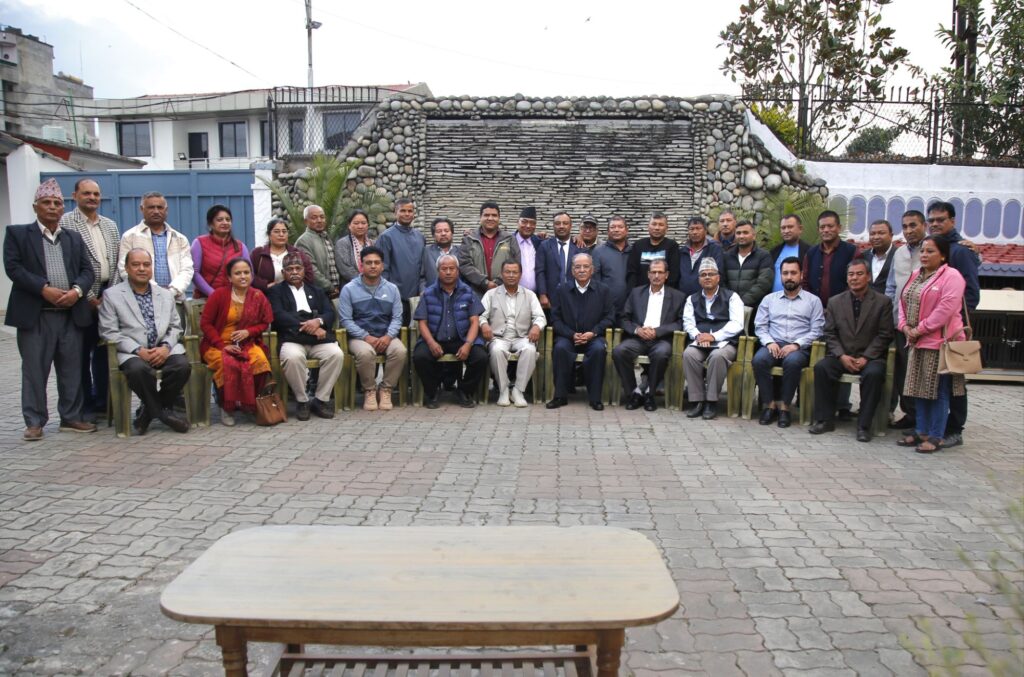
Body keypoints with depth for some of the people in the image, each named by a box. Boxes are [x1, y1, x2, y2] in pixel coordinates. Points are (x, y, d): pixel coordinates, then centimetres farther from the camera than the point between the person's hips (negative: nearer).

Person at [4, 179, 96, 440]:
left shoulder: (74, 238, 16)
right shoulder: (17, 234, 6)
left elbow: (87, 270, 10)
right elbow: (13, 267, -5)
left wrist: (77, 290, -10)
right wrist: (44, 289, -16)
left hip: (71, 314, 3)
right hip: (35, 315, -3)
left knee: (72, 369, 7)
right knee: (34, 370, 1)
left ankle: (71, 417, 17)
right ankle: (34, 421, 9)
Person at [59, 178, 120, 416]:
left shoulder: (110, 225, 14)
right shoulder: (65, 223, -4)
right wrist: (88, 296, -11)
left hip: (108, 297, 5)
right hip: (83, 299, -5)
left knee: (104, 351, 9)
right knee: (82, 353, 3)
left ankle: (103, 401, 17)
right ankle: (85, 404, 11)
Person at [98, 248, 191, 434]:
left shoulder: (166, 295, 18)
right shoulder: (111, 295, 7)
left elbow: (175, 327, 14)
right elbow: (109, 332, -1)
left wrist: (165, 346, -8)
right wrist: (138, 350, -13)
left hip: (163, 349, 3)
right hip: (132, 352, -3)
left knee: (182, 365, -28)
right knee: (138, 369, -37)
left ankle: (150, 410, -5)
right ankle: (163, 411, -11)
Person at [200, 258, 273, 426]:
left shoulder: (258, 296, 3)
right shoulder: (219, 295, -5)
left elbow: (265, 322, 10)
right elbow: (205, 323, -4)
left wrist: (248, 332, -11)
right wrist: (223, 345, -14)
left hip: (247, 343, 2)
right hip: (218, 345, -2)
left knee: (261, 361, -30)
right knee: (228, 364, -35)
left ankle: (252, 404, -8)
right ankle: (227, 407, -12)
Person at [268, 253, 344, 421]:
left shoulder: (317, 291, 27)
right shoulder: (276, 291, 16)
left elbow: (330, 313, 12)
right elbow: (279, 316, -3)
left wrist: (318, 321, -12)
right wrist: (307, 327, -13)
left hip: (319, 338, 3)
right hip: (292, 338, -3)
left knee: (337, 354, -27)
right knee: (292, 357, -36)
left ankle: (320, 400, -12)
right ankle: (302, 401, -15)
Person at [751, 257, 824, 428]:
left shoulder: (813, 300, 11)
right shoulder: (769, 299, 18)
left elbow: (816, 330, 2)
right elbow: (760, 326, 12)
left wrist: (796, 345, -13)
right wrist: (769, 342, -8)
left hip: (799, 348, -2)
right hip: (773, 345, 2)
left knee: (792, 361, -37)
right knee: (759, 360, -32)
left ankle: (784, 406, -22)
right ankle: (768, 404, -19)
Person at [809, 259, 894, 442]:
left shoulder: (883, 302, 2)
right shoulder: (835, 301, 9)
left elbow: (884, 335, -3)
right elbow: (830, 333, 6)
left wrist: (866, 357, -15)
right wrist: (842, 356, -10)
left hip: (870, 357, -2)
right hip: (842, 357, 2)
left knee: (874, 373, -34)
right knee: (821, 367, -26)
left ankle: (864, 425, -21)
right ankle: (825, 420, -15)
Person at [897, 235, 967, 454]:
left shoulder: (951, 276, -9)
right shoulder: (916, 276, 16)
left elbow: (945, 309, -18)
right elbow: (903, 302, 17)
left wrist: (920, 329, -16)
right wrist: (905, 326, 0)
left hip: (940, 342, -8)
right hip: (917, 342, 8)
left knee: (938, 391, -2)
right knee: (919, 389, 11)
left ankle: (936, 437, 4)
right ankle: (922, 432, 20)